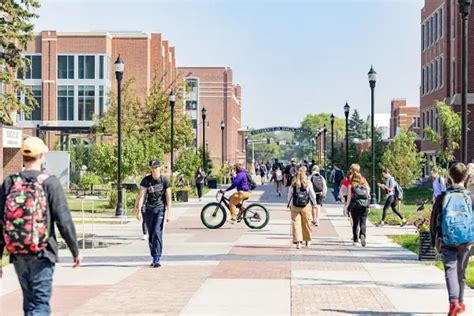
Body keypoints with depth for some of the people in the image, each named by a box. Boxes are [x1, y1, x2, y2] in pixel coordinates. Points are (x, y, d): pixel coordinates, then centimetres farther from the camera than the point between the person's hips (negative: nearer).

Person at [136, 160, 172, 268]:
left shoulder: (164, 180, -6)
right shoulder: (146, 180, -2)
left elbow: (168, 198, -4)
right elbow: (141, 195, -5)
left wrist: (168, 213, -7)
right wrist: (138, 211, -13)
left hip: (160, 209, -3)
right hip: (149, 209, 3)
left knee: (157, 233, -15)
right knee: (151, 235, 7)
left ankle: (157, 259, -14)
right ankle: (154, 258, 18)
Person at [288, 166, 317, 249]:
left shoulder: (293, 184, -3)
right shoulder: (308, 183, -5)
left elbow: (290, 194, 3)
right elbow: (312, 195, 0)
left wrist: (289, 204, 16)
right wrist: (314, 204, 13)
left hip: (295, 206, 0)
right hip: (306, 206, 0)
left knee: (296, 223, 2)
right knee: (306, 223, 13)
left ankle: (298, 241, -5)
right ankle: (308, 240, 27)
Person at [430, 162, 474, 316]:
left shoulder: (442, 197, -3)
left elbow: (433, 221, 1)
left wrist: (434, 240, 13)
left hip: (447, 241, -1)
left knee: (450, 270, -5)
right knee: (461, 272, 15)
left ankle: (454, 301, -26)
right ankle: (460, 303, 29)